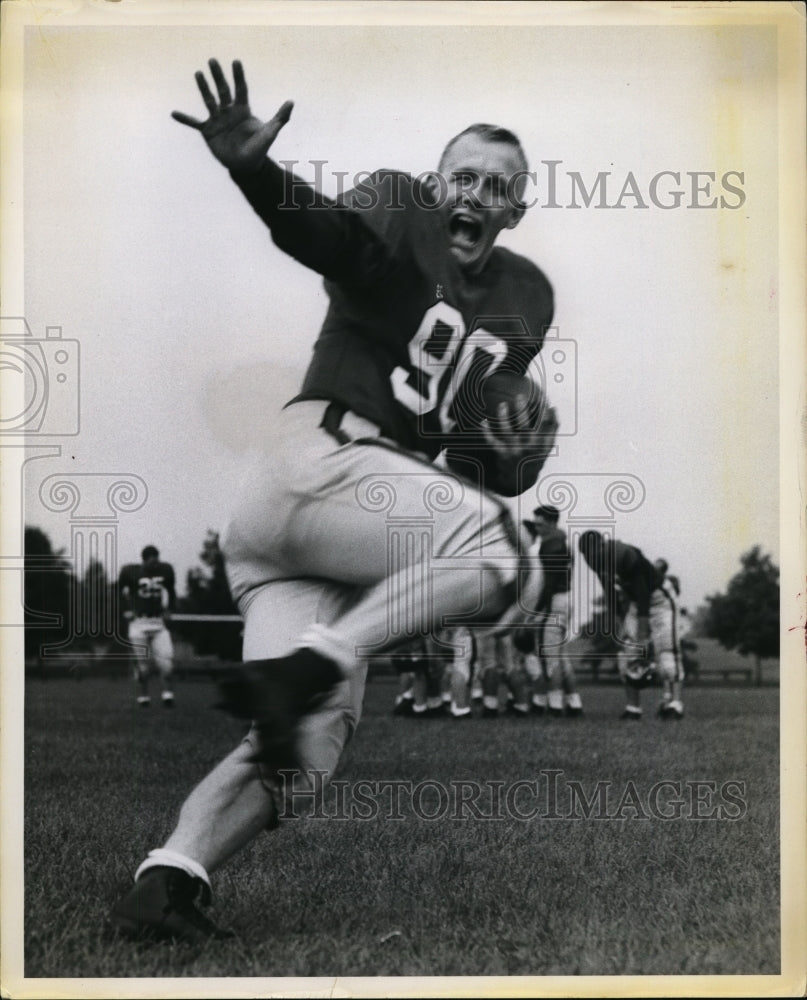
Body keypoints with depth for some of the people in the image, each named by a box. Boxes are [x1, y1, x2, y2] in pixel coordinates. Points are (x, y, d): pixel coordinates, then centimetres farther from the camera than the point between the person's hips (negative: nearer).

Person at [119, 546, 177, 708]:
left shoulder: (165, 570, 3)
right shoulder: (130, 572, -7)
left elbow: (170, 591, 21)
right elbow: (119, 591, 9)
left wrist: (169, 609, 13)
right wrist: (126, 610, 4)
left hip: (159, 623, 2)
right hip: (139, 623, -2)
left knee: (166, 660, -9)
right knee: (142, 662, 1)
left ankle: (167, 694, 1)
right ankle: (143, 696, 15)